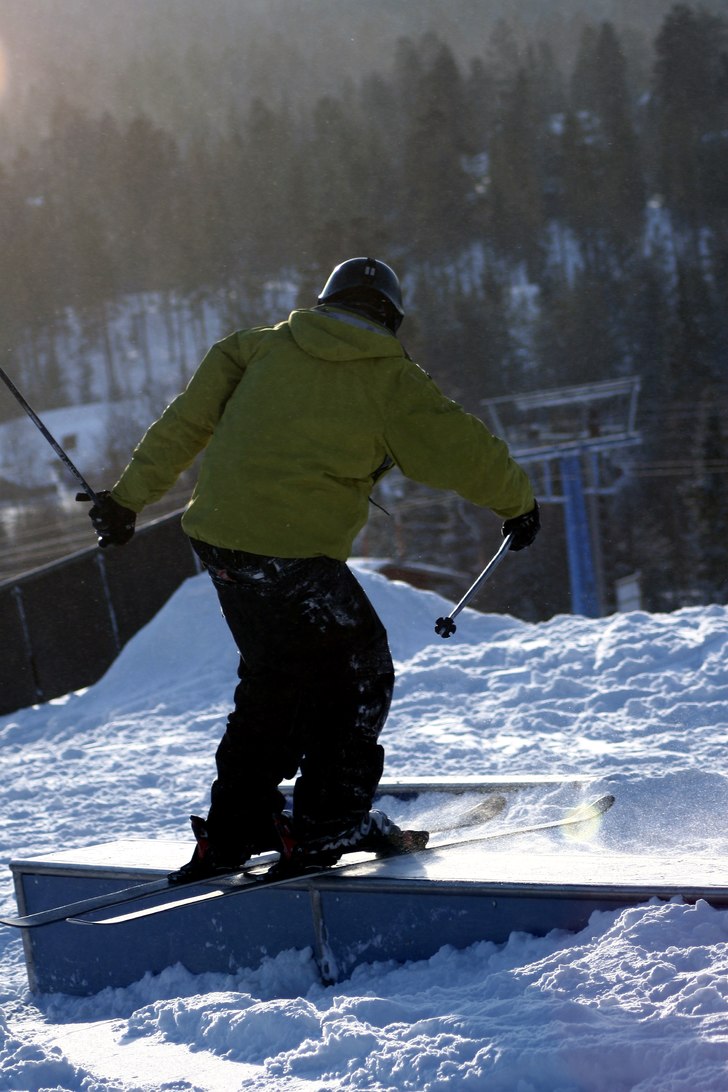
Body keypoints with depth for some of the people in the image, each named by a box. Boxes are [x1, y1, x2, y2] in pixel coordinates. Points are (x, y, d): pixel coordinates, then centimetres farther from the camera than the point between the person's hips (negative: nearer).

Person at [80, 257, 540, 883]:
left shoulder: (262, 346, 12)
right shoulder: (391, 380, 0)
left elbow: (186, 422, 11)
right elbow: (463, 450, 4)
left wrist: (130, 497, 16)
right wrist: (518, 503, 21)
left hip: (218, 538, 6)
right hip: (295, 553, -6)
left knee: (276, 677, 21)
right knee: (358, 672, 11)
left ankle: (237, 826, 23)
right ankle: (326, 824, 12)